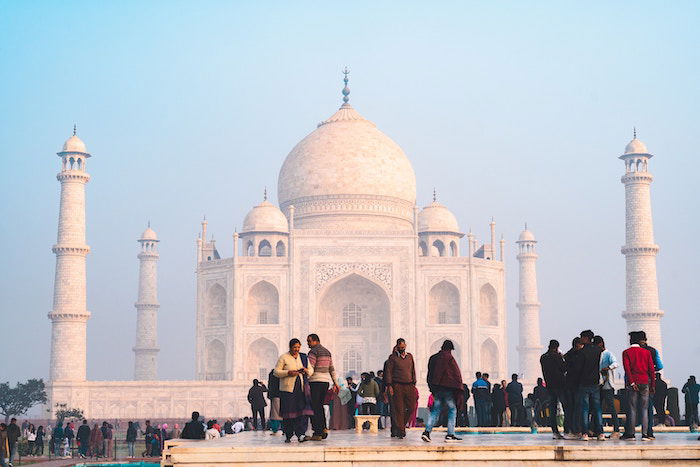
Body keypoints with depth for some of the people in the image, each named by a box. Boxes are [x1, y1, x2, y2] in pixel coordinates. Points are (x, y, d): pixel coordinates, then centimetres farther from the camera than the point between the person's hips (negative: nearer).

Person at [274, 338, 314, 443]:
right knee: (288, 413, -2)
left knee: (303, 411, -10)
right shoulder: (283, 358, 2)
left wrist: (307, 370, -3)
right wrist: (289, 372, -16)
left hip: (302, 388, 3)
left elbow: (311, 370, 21)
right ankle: (288, 436, 10)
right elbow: (276, 372, -2)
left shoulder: (304, 357, 15)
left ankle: (301, 434, -12)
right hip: (288, 388, -3)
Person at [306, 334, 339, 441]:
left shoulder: (313, 351, -8)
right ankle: (323, 428, 7)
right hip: (326, 381, 8)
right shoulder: (327, 352, 17)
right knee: (320, 406, 17)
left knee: (314, 407, -4)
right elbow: (332, 369, 19)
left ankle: (317, 433, -7)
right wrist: (335, 383, 22)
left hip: (315, 381, -8)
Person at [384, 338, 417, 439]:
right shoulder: (393, 357, 2)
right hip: (397, 386, -4)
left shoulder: (410, 356, 15)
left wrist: (413, 383, 12)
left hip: (409, 385, 4)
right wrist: (389, 385, -9)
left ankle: (402, 424, 20)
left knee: (411, 407, -3)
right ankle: (400, 431, -1)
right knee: (398, 409, -4)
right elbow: (388, 372, -1)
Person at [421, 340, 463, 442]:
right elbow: (457, 374, -8)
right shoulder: (449, 358, -9)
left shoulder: (433, 358, 12)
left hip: (436, 388, 6)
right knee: (452, 410, 2)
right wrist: (459, 389, -1)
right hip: (448, 388, -6)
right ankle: (450, 435, -3)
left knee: (435, 411, 8)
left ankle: (427, 431, -5)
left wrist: (432, 387, 19)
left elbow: (429, 375, 15)